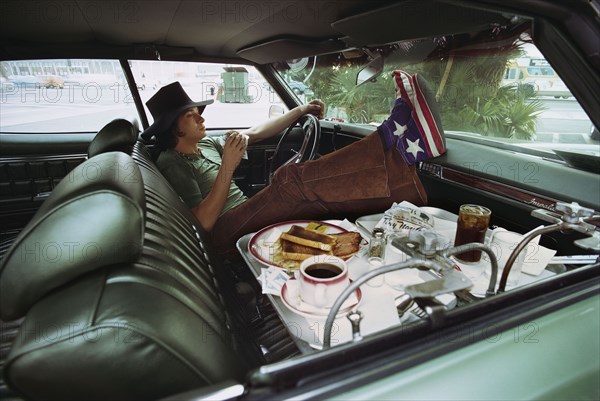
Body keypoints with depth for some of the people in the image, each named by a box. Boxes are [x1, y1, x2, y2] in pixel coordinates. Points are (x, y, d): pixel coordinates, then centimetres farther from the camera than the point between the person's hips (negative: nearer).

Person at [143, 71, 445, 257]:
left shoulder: (206, 143, 20)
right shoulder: (171, 162, -3)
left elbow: (254, 133, 19)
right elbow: (204, 221, -14)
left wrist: (301, 110, 14)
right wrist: (227, 167, -20)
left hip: (246, 217, 8)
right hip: (226, 234, -7)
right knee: (293, 182, -31)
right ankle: (398, 146, -37)